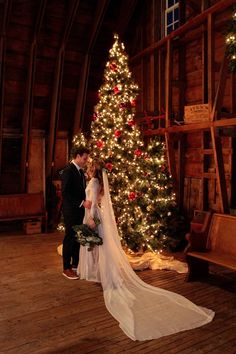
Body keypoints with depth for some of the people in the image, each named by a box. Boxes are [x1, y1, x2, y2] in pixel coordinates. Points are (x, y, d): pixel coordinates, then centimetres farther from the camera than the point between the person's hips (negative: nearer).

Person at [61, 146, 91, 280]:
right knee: (70, 238, 3)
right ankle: (67, 268, 16)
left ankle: (76, 265, 28)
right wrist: (82, 203, -24)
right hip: (71, 211, -8)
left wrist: (86, 201, 5)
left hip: (80, 210, 8)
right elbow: (65, 193, -21)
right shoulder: (68, 171, -15)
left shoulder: (80, 171, 12)